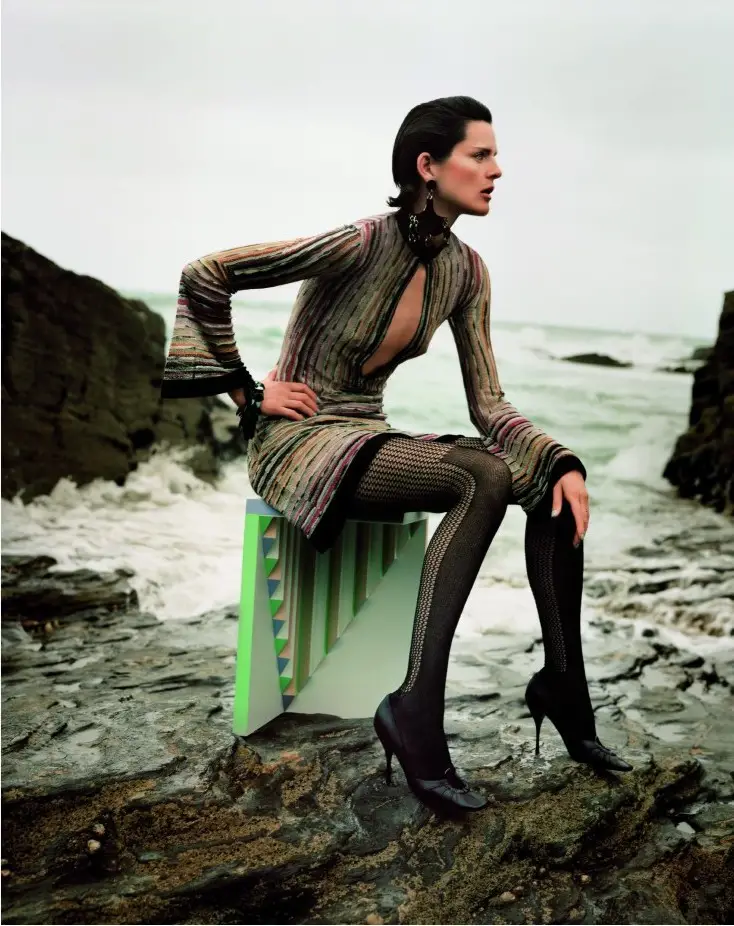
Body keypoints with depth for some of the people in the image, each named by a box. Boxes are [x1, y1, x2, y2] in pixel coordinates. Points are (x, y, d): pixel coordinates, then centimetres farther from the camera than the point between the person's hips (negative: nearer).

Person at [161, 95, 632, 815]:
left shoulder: (465, 271, 4)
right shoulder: (363, 244, -18)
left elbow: (487, 405, 3)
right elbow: (202, 276, -18)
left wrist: (563, 461, -13)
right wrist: (246, 392, -12)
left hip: (367, 442, 7)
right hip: (298, 441, -7)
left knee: (552, 481, -10)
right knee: (484, 481, -30)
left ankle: (563, 686, -5)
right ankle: (415, 709, -29)